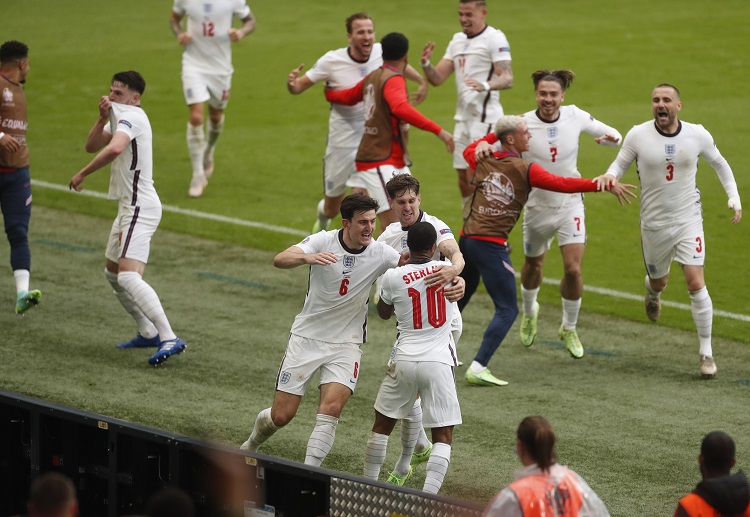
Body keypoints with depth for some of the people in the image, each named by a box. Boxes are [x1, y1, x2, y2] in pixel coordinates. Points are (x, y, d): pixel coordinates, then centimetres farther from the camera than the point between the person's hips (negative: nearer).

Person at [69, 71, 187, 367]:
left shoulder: (131, 117, -17)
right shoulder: (119, 116, 14)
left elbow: (114, 148, -36)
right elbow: (92, 146, 11)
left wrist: (82, 175, -26)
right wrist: (103, 118, -6)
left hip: (139, 208, -11)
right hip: (130, 207, 11)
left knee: (129, 277, -22)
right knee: (112, 272, 22)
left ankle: (169, 339, -29)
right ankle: (148, 333, 29)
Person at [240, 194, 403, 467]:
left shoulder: (379, 253, -9)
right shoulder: (324, 241, -14)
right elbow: (280, 260, -26)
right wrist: (308, 258, -48)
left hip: (346, 344, 1)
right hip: (307, 336, -1)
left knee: (331, 408, -21)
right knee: (281, 415, 3)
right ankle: (251, 445, 35)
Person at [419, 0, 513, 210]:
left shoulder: (494, 38, -9)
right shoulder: (457, 40, 15)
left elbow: (507, 78, -19)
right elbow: (437, 78, 13)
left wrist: (485, 85, -39)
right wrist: (426, 64, -8)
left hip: (484, 118, -8)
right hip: (463, 117, 8)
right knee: (463, 179, 10)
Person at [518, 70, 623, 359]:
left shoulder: (575, 116, -9)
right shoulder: (523, 124, -16)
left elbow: (614, 135, 3)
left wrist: (611, 137, -22)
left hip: (570, 204, 0)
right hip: (537, 207, 0)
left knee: (573, 269, -9)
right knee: (533, 265, 19)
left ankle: (569, 329, 15)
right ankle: (529, 312, 51)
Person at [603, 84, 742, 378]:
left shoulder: (697, 135, -8)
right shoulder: (638, 136, -10)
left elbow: (719, 164, 10)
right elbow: (620, 164, 3)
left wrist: (734, 197, 2)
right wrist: (610, 177, -20)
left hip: (688, 220, -1)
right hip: (654, 223, 1)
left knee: (696, 284, -12)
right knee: (659, 281, 17)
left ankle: (706, 352, -1)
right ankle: (652, 292, 59)